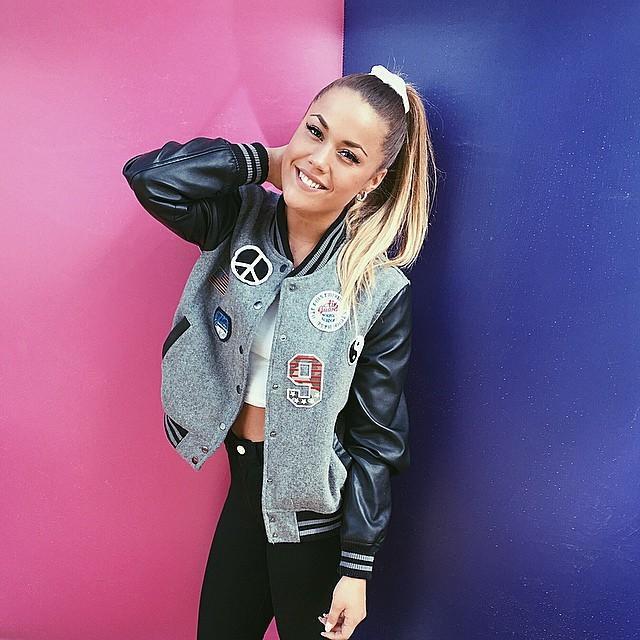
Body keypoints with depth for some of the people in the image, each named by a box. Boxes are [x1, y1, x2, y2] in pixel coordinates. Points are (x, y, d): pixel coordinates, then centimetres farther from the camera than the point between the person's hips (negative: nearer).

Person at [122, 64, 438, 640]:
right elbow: (153, 175, -26)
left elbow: (377, 441, -13)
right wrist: (270, 161, -17)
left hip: (315, 510, -3)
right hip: (242, 484, 4)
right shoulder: (241, 219, -8)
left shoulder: (381, 290, -18)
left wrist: (357, 569, -9)